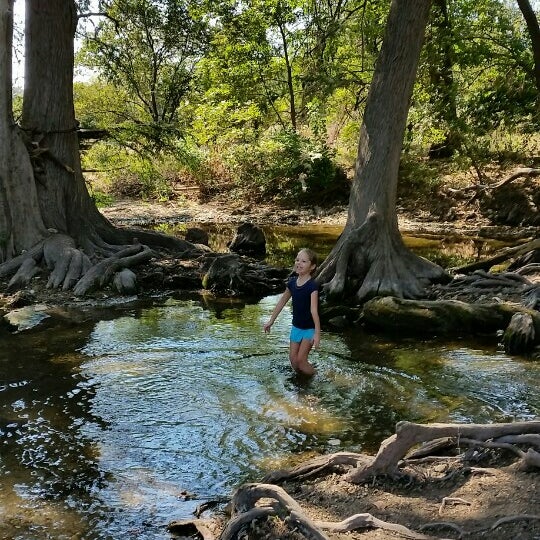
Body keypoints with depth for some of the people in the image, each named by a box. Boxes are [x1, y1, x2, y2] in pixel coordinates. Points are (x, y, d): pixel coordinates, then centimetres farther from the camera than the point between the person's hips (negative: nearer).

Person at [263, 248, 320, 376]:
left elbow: (314, 310, -29)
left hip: (309, 328, -6)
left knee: (300, 359, -7)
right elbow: (282, 302, 10)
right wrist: (271, 321, 16)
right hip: (296, 327, 6)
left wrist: (317, 333, -33)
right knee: (293, 359, 7)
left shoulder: (312, 286, -22)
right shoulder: (292, 282, -3)